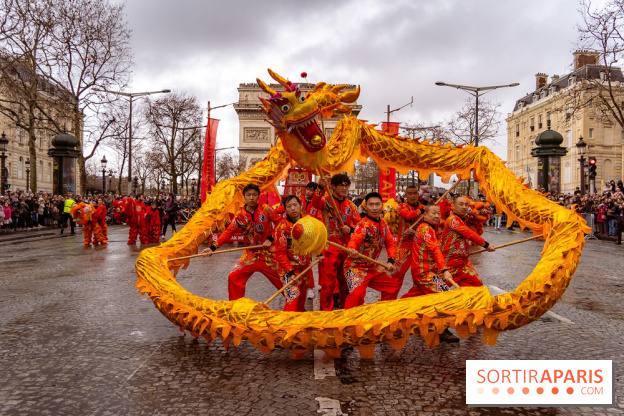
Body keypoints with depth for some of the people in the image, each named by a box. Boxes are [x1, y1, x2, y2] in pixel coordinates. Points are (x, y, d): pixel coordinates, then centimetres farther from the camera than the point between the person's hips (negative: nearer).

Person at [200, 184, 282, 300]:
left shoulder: (266, 209, -6)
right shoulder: (240, 216, -2)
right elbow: (228, 232, -6)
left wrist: (270, 238, -11)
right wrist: (213, 247, -16)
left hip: (268, 253, -2)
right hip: (250, 254, 2)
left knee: (281, 280, 3)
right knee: (234, 277, -6)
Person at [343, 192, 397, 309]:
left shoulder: (383, 223, 5)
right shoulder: (363, 225, -19)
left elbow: (390, 243, 11)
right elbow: (354, 240, -36)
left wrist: (391, 260, -6)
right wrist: (352, 250, -59)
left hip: (373, 267, 8)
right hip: (356, 266, -8)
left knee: (392, 286, 15)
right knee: (357, 293, -28)